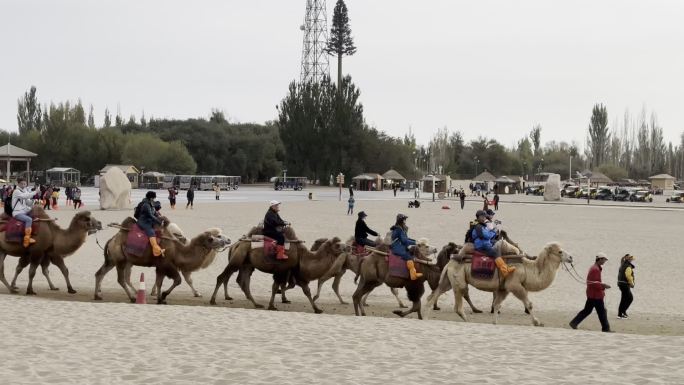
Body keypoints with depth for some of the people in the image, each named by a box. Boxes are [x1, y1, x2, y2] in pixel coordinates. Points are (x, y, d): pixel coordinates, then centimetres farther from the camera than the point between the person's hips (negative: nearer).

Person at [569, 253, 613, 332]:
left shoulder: (594, 268, 15)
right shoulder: (595, 269, -18)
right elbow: (594, 283, -23)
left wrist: (602, 285, 15)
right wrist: (603, 286, -17)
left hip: (591, 294, 10)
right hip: (596, 294, -10)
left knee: (587, 310, 13)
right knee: (602, 311, -1)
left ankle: (574, 323, 11)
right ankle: (606, 328, 5)